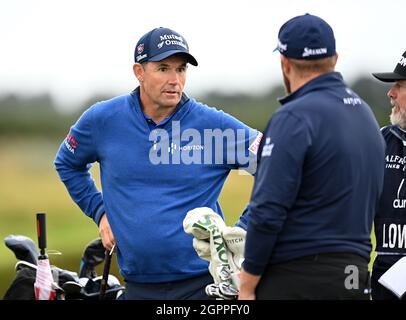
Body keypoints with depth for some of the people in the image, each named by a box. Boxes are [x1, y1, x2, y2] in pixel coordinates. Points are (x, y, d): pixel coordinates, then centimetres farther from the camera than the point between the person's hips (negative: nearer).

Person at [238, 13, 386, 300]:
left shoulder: (294, 118, -13)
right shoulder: (366, 114, 13)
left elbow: (268, 210, -16)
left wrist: (247, 285, -10)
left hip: (295, 278, -8)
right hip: (354, 277, 8)